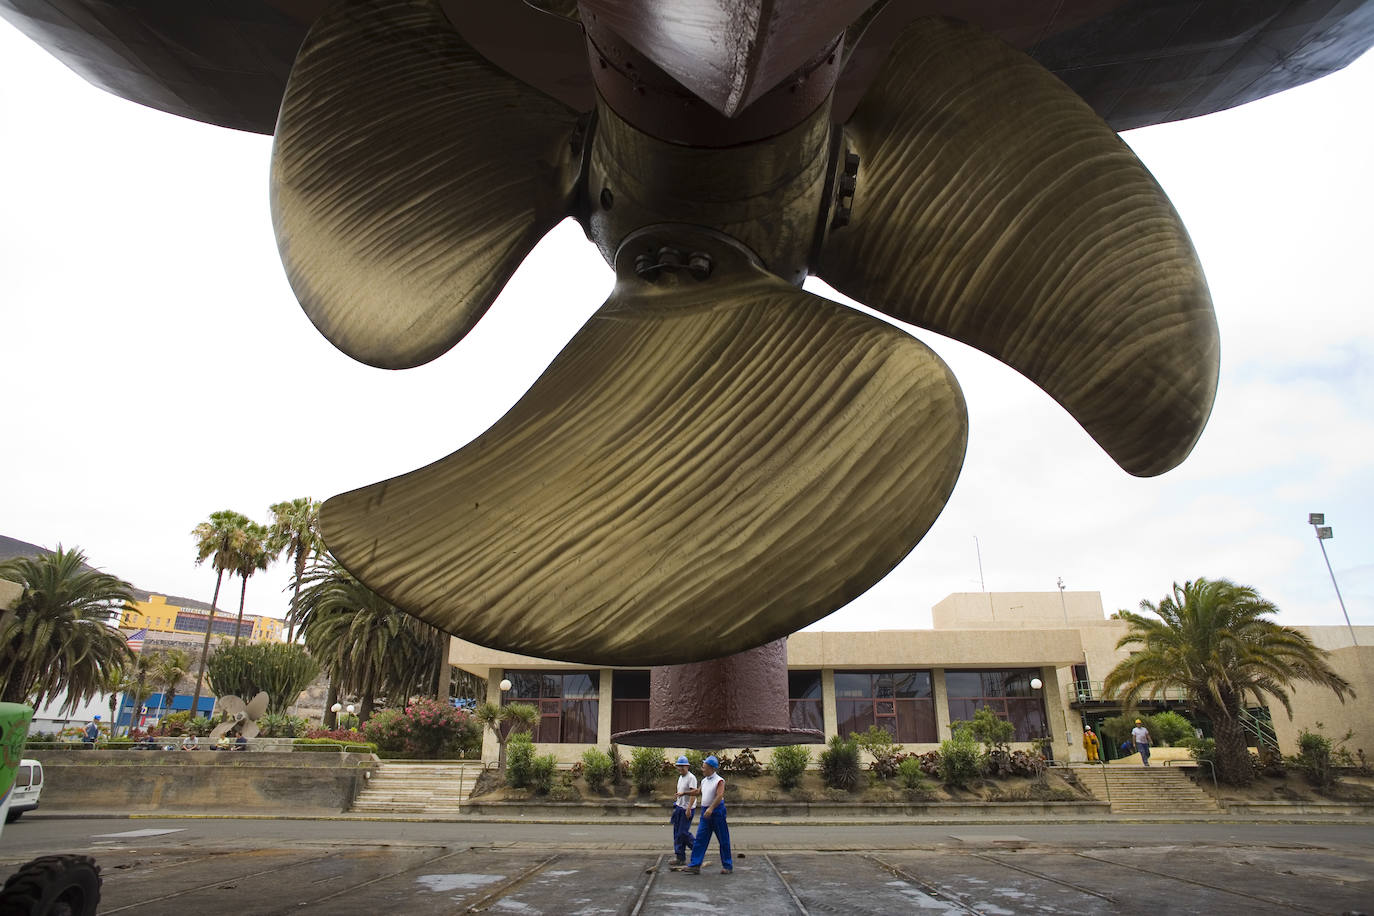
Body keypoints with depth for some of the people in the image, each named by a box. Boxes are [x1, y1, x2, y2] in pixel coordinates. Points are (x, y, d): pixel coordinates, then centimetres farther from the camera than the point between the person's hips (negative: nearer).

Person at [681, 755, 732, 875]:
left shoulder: (719, 781, -12)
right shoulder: (704, 781, 11)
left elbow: (720, 796, -25)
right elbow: (698, 792, 27)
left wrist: (711, 809, -36)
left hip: (717, 811, -7)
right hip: (705, 811, 7)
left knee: (723, 840, 5)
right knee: (700, 839, 2)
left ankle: (727, 866, 17)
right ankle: (695, 865, 5)